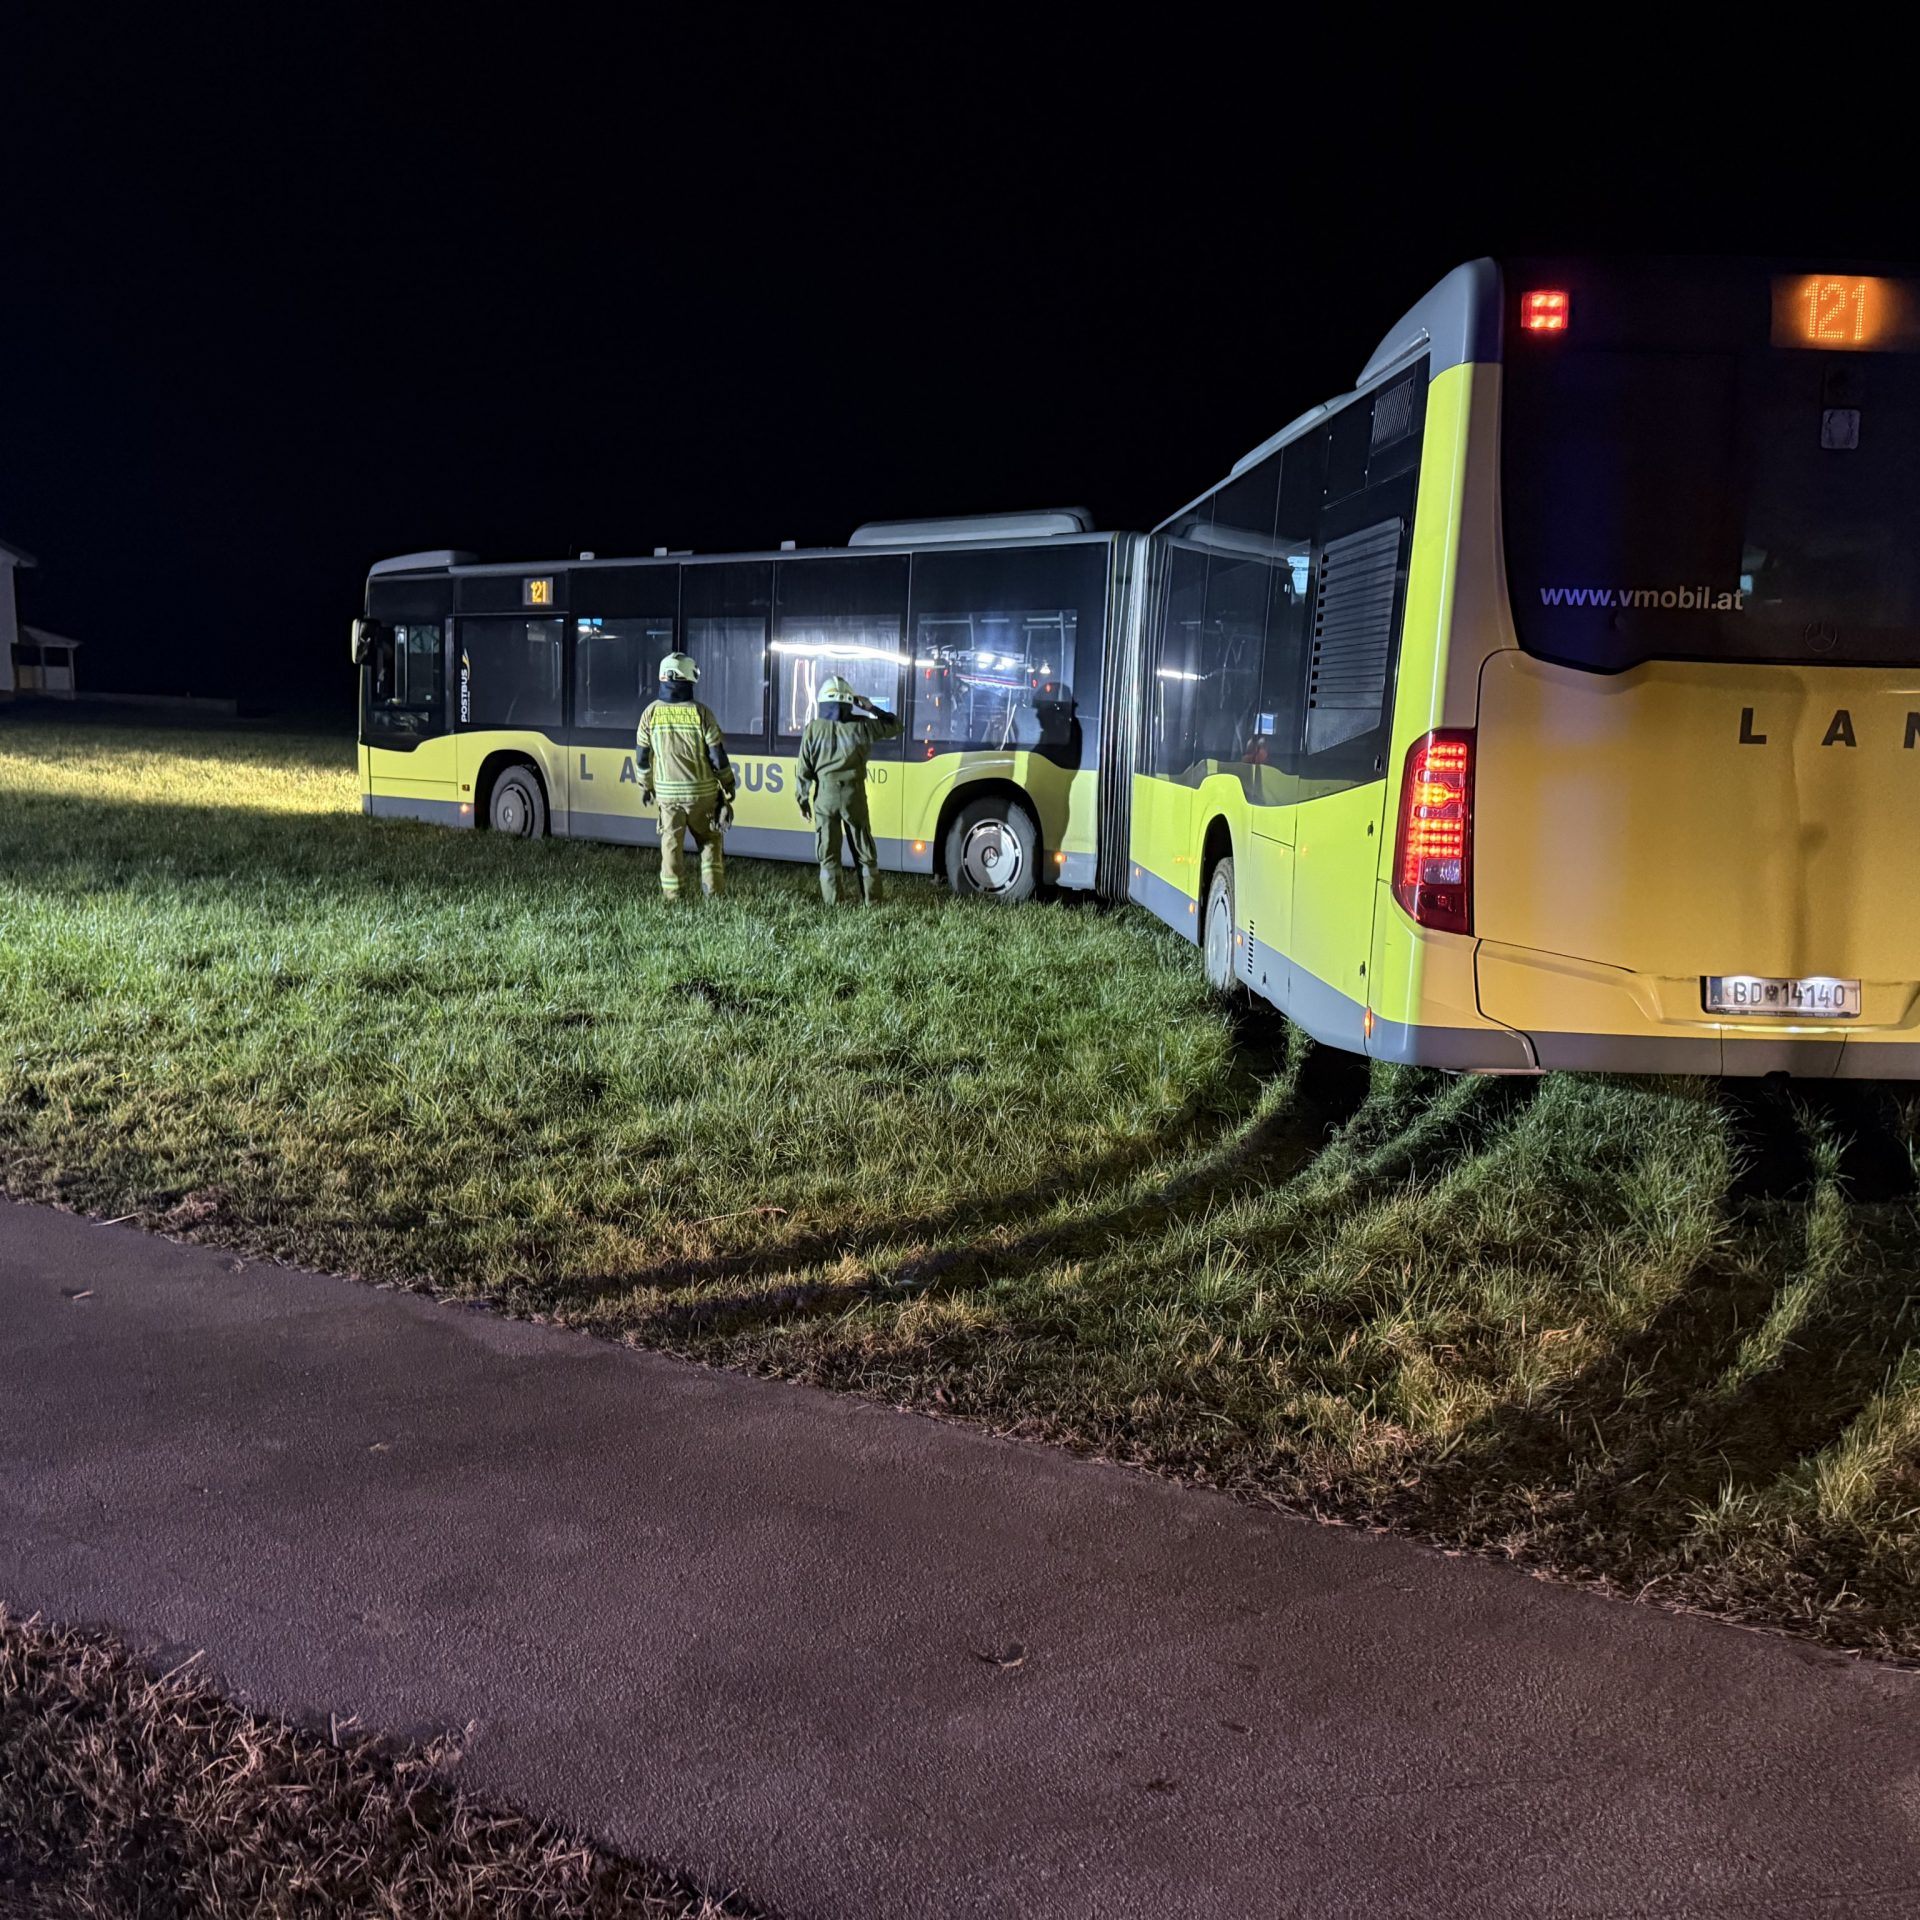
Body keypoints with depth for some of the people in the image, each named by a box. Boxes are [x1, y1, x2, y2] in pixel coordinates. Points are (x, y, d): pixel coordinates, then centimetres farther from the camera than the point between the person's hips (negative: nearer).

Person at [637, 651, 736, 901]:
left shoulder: (651, 713, -3)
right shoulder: (701, 712, -10)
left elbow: (642, 756, 4)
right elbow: (718, 756, -8)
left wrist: (646, 786, 20)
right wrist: (729, 786, 6)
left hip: (667, 791, 2)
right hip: (702, 791, -1)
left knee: (671, 841, 10)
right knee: (710, 840, 12)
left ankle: (671, 892, 11)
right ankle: (712, 890, 7)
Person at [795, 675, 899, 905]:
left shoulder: (814, 729, -4)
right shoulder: (861, 727, -5)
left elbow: (803, 769, -2)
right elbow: (894, 726, 11)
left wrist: (803, 799, 7)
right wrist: (871, 708, 14)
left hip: (825, 796, 0)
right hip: (853, 796, 0)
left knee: (828, 854, 7)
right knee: (865, 852, 11)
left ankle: (833, 902, 5)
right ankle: (872, 900, 13)